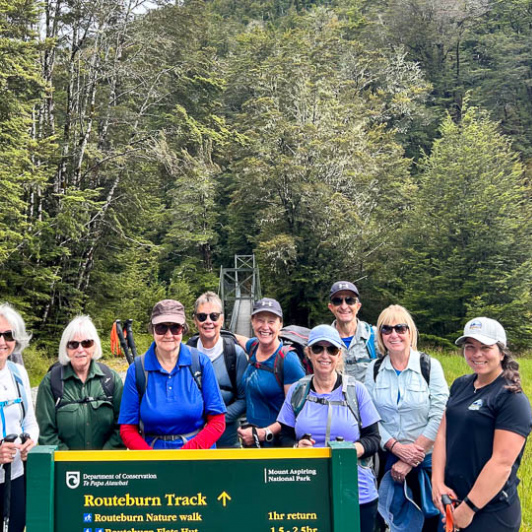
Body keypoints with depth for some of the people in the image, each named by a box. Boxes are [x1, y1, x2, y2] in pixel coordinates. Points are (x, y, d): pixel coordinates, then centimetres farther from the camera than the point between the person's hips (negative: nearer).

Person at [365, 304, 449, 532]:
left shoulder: (430, 366, -7)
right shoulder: (374, 369, 1)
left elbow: (439, 417, -12)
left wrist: (410, 461, -13)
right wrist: (397, 448, -16)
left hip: (428, 461, -2)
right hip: (389, 460, 2)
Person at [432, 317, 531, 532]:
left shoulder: (512, 399, -15)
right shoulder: (461, 385, 5)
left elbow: (502, 462, -21)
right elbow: (443, 433, 4)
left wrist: (469, 508, -18)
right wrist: (437, 482, -7)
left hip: (490, 513, -6)